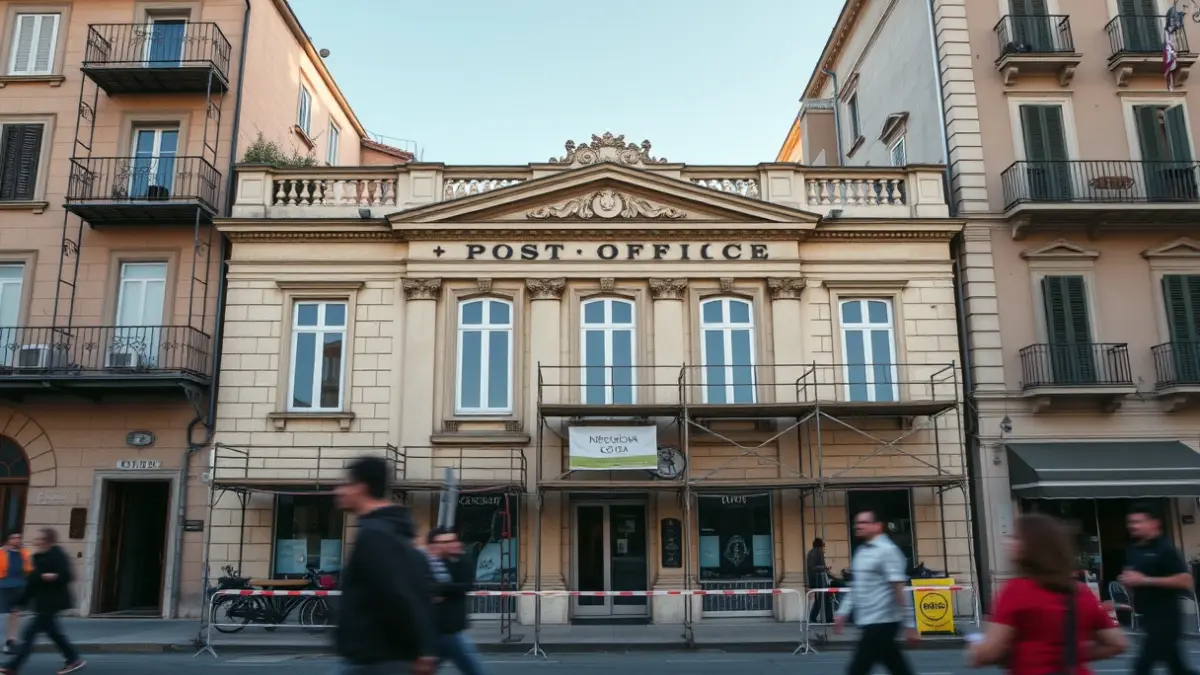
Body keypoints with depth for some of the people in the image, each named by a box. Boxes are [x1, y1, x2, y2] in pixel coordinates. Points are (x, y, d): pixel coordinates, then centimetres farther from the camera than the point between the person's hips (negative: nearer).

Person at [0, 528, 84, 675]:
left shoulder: (57, 555, -16)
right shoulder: (39, 557, 11)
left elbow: (67, 576, -21)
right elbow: (34, 581, 17)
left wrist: (55, 577, -41)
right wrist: (23, 601, 17)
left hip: (52, 602, -9)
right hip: (44, 601, 9)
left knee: (29, 634, -5)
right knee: (53, 632, 14)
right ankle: (74, 660, 21)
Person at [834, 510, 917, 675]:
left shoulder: (887, 550, -13)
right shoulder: (860, 552, 14)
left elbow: (899, 590, -16)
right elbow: (855, 588, 20)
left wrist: (909, 624, -16)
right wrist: (842, 613, 15)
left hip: (882, 622, -8)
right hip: (868, 621, 8)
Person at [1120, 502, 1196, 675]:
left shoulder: (1166, 549, -12)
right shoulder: (1133, 551, 11)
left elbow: (1185, 581, -21)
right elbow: (1131, 578, 25)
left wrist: (1145, 580, -22)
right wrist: (1127, 580, 2)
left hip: (1166, 618, -8)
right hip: (1149, 617, 8)